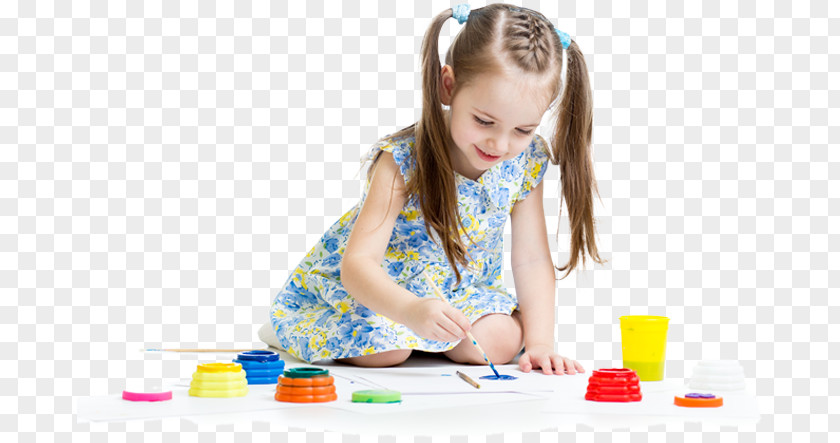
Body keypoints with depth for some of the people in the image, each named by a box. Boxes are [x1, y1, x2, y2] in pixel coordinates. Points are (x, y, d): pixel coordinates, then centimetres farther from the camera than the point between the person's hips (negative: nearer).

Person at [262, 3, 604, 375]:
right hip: (376, 288, -3)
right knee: (382, 350, -29)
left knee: (500, 342, -22)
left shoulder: (526, 162, -17)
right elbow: (357, 261, -37)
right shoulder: (403, 161, -31)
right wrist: (411, 311, -56)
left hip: (460, 291, 4)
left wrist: (540, 343, -24)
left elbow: (531, 260, -11)